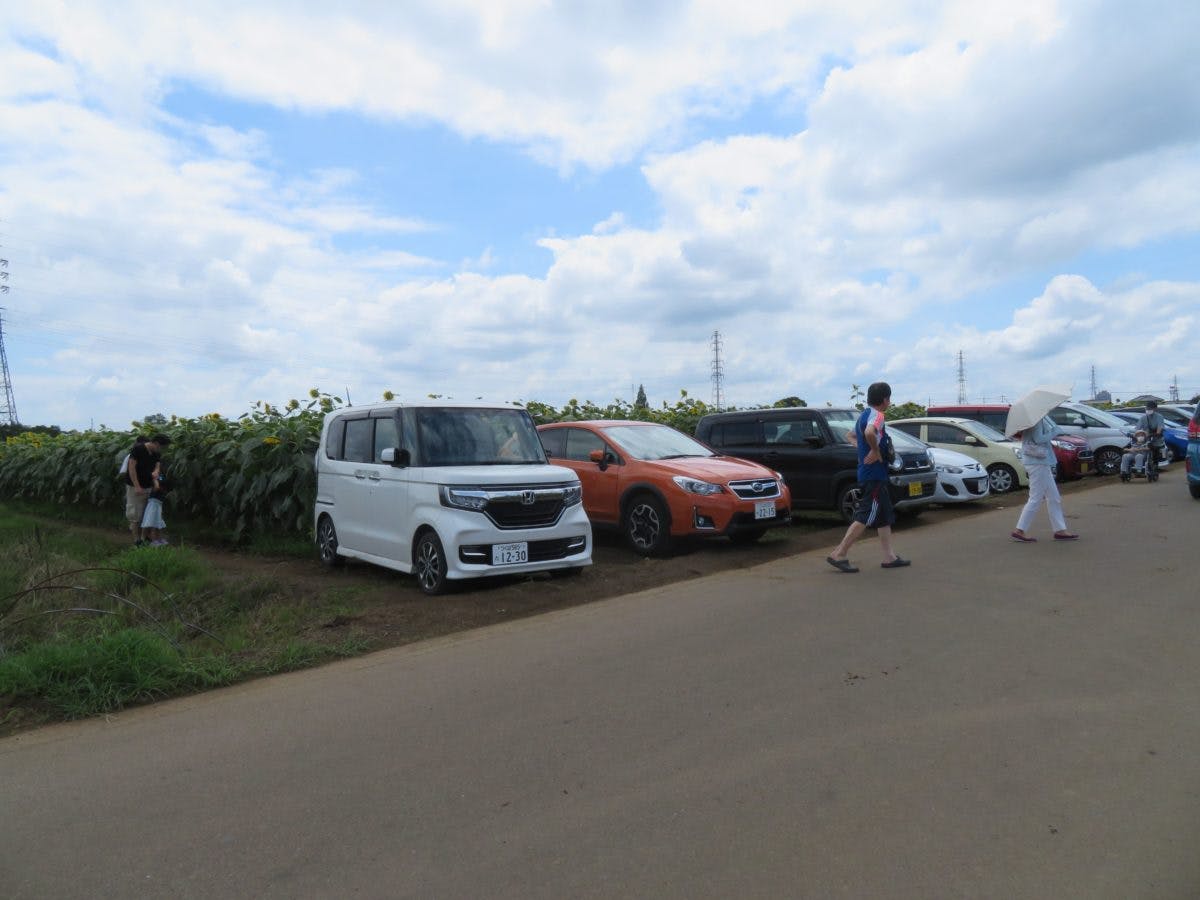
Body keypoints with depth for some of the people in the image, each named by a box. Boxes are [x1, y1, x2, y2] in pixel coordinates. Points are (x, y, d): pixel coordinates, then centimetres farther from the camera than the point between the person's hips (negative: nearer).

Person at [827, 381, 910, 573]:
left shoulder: (864, 415, 15)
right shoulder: (877, 415, -14)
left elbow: (854, 436, 30)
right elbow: (869, 432, -36)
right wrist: (876, 451, -22)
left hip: (876, 475, 10)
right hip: (874, 475, -10)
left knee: (885, 517, 14)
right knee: (865, 517, -8)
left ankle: (889, 557, 19)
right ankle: (839, 554, -7)